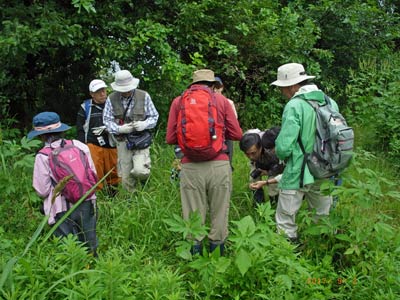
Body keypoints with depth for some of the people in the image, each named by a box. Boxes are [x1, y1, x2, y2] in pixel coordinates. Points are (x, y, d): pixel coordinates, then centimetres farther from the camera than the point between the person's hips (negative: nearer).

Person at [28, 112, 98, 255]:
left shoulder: (43, 157, -14)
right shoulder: (80, 146, -5)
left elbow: (42, 190, -10)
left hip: (63, 210, -3)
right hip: (86, 204, 4)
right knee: (89, 243, 20)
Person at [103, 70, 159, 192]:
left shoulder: (144, 96, -4)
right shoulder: (111, 99, -2)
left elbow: (154, 116, 3)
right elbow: (107, 120, 2)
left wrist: (145, 124, -17)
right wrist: (119, 129, -17)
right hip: (123, 141, 2)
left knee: (139, 170, -20)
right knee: (126, 177, 6)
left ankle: (145, 180, 16)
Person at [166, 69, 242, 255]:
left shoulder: (178, 102, 8)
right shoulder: (221, 100, 6)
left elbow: (170, 138, 6)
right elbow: (236, 134, 5)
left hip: (191, 167, 1)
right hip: (219, 164, 0)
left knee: (193, 214, 10)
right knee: (219, 214, 12)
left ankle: (194, 253, 17)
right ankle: (217, 253, 21)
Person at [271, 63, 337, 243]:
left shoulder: (294, 106, -17)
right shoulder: (330, 102, 2)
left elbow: (283, 147, -22)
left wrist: (281, 154, 1)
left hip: (298, 174, -7)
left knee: (285, 223, 6)